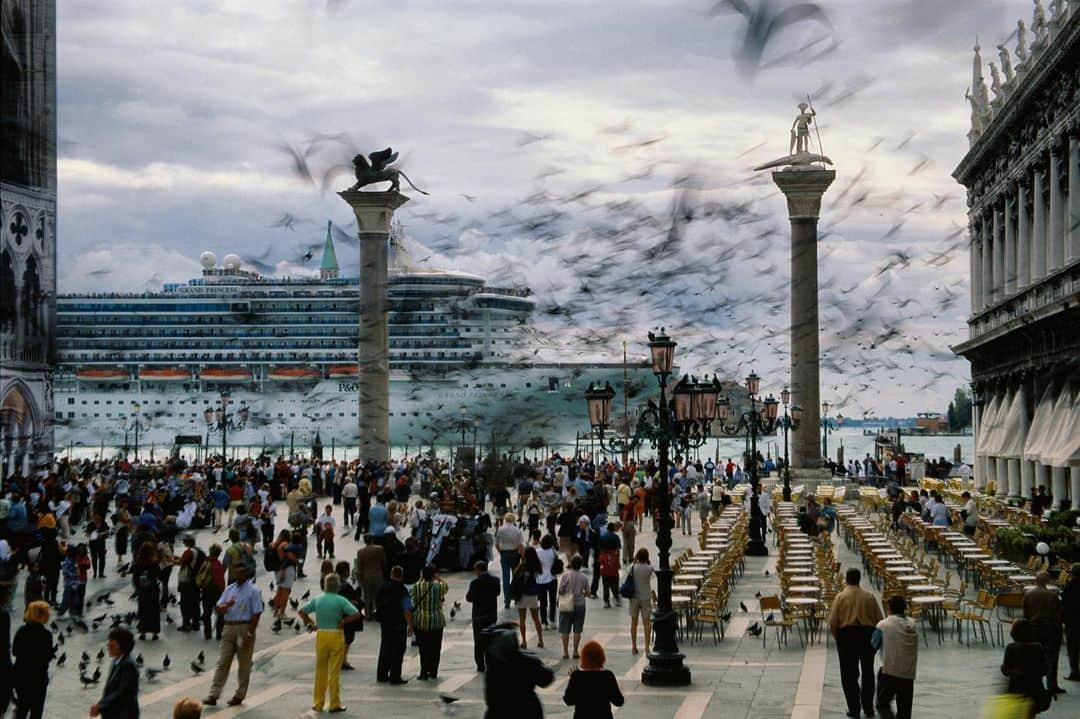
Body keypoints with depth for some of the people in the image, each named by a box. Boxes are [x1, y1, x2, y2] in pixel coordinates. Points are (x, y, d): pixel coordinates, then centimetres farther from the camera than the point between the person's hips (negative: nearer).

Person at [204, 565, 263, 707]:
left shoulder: (253, 591, -4)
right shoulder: (229, 589, 12)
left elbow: (256, 614, -9)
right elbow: (218, 609, 9)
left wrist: (249, 634, -16)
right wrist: (227, 605, -15)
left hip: (245, 628, -4)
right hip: (229, 627, 4)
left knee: (244, 665, 5)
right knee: (222, 662, 1)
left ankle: (239, 696, 14)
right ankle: (213, 695, 0)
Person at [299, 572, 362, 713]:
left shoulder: (317, 600, 1)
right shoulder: (341, 601, -10)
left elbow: (302, 611, 8)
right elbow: (356, 614, -17)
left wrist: (312, 623, 9)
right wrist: (343, 622, -6)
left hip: (321, 635, 3)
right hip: (336, 636, -3)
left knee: (320, 671, 13)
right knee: (334, 672, 3)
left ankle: (318, 704, 17)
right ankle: (335, 704, 7)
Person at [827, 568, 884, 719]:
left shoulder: (841, 597, -6)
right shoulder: (869, 597, -1)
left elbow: (833, 621, -8)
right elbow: (879, 619, 2)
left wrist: (836, 636, 8)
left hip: (846, 635, -2)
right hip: (867, 633, 2)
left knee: (849, 674, 6)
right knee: (868, 672, 16)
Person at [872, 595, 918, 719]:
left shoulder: (884, 625, -7)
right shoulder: (912, 625, 4)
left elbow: (874, 644, 3)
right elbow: (915, 648, 8)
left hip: (889, 672, -4)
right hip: (909, 673, 4)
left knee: (882, 703, 5)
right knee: (904, 709, 12)